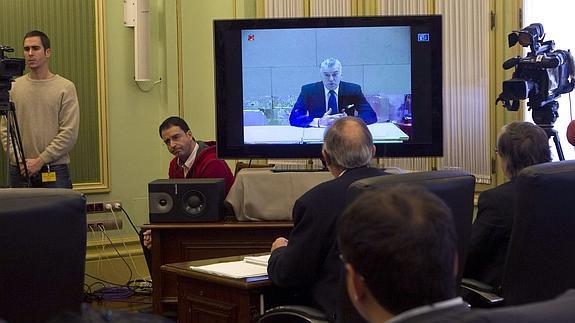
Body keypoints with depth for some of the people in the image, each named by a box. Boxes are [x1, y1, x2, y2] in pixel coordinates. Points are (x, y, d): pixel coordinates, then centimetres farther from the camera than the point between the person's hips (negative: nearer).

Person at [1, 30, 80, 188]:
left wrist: (40, 160, -12)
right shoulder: (14, 88, 8)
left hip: (54, 171, -3)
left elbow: (69, 133, -8)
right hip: (19, 171, 3)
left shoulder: (65, 88, -2)